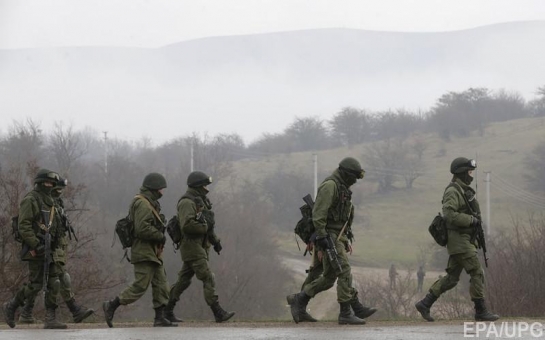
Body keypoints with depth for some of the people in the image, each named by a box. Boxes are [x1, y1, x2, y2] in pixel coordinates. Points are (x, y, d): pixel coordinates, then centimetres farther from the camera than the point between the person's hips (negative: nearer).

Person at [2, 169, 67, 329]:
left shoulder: (49, 202, 18)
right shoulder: (30, 200, -9)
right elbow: (24, 226, -16)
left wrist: (54, 246, 17)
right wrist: (35, 245, -21)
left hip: (48, 249, 8)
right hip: (35, 250, -8)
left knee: (53, 283, -1)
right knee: (35, 284, -7)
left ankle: (50, 318, -2)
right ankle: (10, 307, 9)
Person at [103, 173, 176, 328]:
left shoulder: (150, 203, 18)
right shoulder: (142, 204, -15)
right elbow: (142, 229, -25)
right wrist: (160, 236, -15)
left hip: (153, 253, 11)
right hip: (144, 252, -11)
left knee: (161, 285, 6)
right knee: (140, 286, -10)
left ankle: (160, 318, 6)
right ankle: (111, 306, -2)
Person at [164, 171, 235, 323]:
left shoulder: (200, 201, 18)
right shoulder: (187, 202, -14)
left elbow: (207, 224, 27)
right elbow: (187, 225, -26)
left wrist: (215, 240, 18)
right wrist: (205, 227, -16)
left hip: (200, 246, 10)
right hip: (192, 247, -10)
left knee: (184, 280, 13)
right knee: (208, 279, -13)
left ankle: (167, 309, 19)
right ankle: (218, 313, -15)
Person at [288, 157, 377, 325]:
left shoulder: (342, 188, 19)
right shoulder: (329, 185, -14)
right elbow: (318, 213, -20)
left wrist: (346, 239, 23)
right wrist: (322, 237, -25)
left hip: (338, 237, 10)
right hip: (329, 237, -10)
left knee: (329, 277, 11)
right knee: (344, 273, -12)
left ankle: (299, 300, 18)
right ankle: (346, 313, -10)